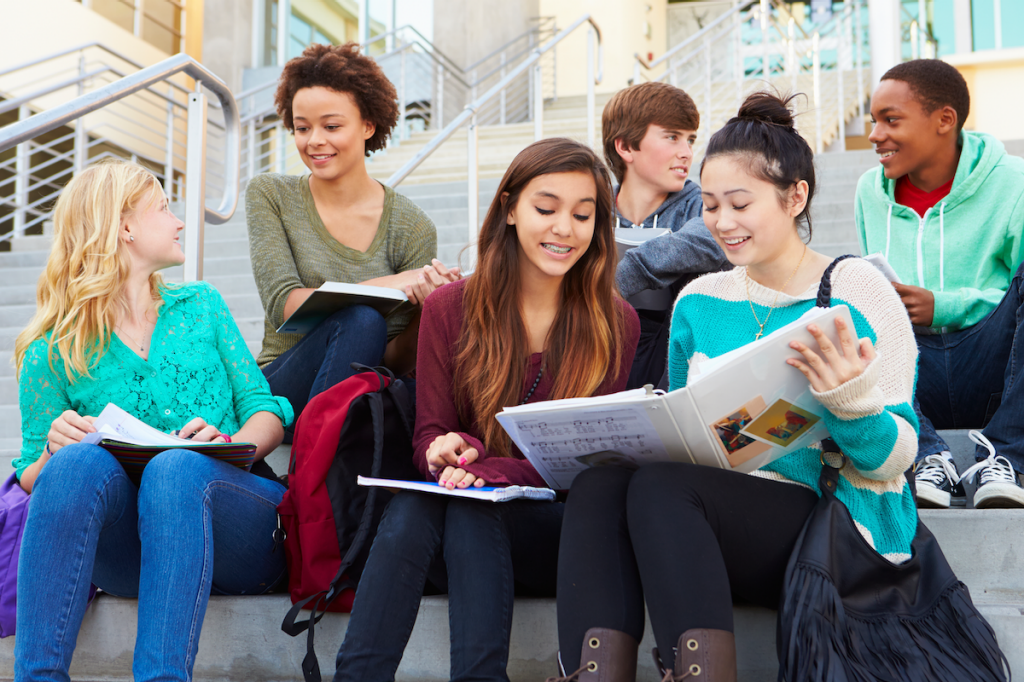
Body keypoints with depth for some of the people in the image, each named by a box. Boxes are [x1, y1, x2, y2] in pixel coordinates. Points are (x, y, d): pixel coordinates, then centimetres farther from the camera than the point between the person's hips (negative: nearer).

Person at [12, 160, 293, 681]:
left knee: (177, 468, -33)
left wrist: (231, 444, -11)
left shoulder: (201, 306, 18)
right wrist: (54, 450, -12)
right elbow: (32, 481, 12)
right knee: (81, 461, -31)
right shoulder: (51, 354, 12)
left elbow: (265, 413, 12)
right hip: (128, 554, 0)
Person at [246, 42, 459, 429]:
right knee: (360, 319, -30)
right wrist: (385, 287, -22)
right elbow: (282, 305, -10)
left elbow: (393, 360, -1)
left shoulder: (412, 228, -1)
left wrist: (425, 309, -24)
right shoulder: (269, 196, 4)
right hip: (280, 393, 0)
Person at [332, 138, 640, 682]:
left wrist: (492, 470, -23)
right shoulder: (448, 308, 6)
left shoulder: (614, 324, 2)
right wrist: (446, 451, -21)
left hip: (557, 533, -1)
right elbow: (429, 434, 5)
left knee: (471, 508, -32)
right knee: (409, 508, -32)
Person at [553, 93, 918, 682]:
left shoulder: (856, 290, 0)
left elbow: (895, 457, -4)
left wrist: (849, 397, -26)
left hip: (828, 525, -5)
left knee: (661, 485, -32)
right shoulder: (699, 302, 16)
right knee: (598, 483, -27)